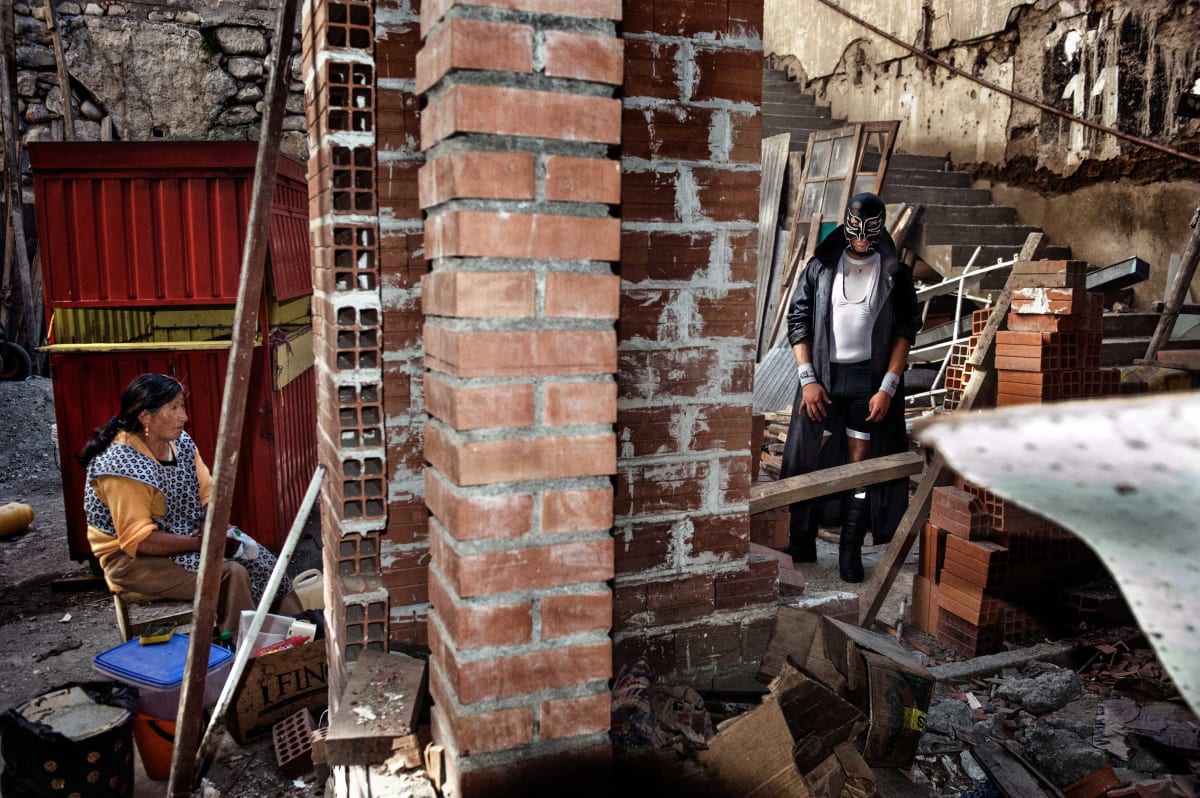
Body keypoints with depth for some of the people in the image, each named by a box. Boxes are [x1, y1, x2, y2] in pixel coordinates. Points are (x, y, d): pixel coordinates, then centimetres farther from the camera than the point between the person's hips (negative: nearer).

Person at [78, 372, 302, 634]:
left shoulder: (181, 442, 1)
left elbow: (209, 495, 7)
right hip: (133, 559, -7)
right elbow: (138, 539, -24)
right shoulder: (121, 465, -22)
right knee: (231, 573, -25)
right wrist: (199, 543, -25)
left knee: (260, 561, -10)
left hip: (189, 536, 7)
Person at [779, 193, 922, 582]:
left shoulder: (895, 275, 2)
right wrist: (807, 379, -6)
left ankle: (851, 550, 13)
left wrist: (888, 387, -8)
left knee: (861, 461, 3)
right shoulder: (821, 267, 3)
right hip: (823, 376, 1)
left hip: (871, 379, 0)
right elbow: (798, 321, 1)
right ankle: (801, 544, 12)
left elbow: (905, 332, 1)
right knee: (809, 459, 1)